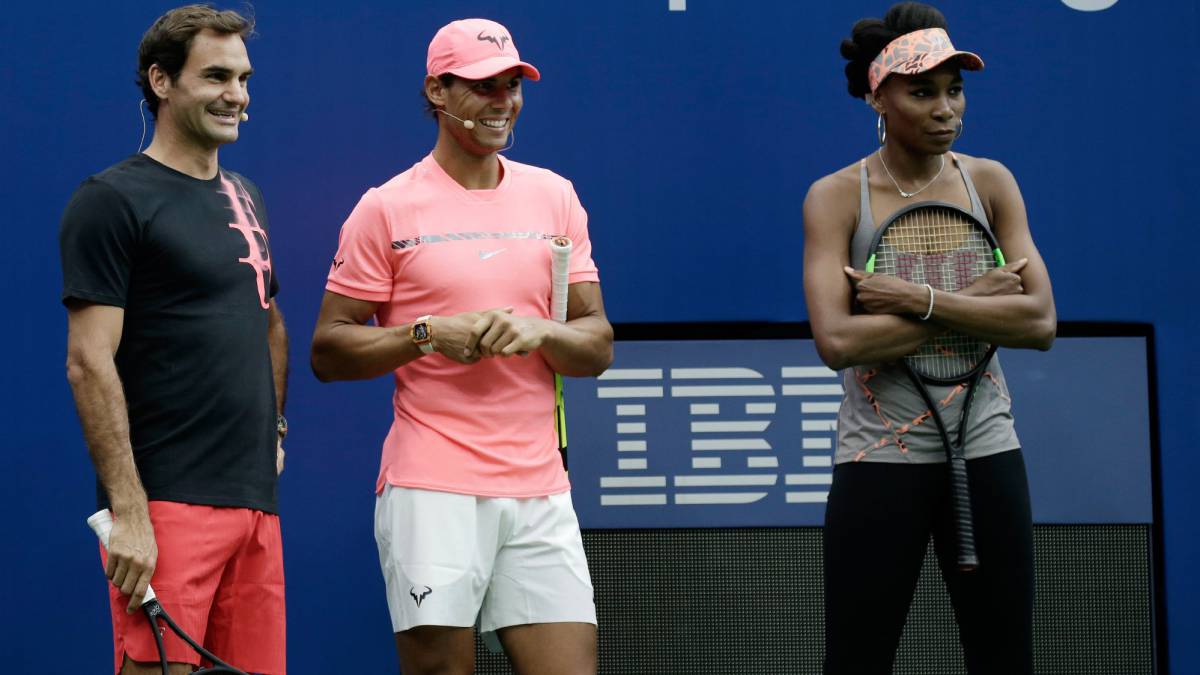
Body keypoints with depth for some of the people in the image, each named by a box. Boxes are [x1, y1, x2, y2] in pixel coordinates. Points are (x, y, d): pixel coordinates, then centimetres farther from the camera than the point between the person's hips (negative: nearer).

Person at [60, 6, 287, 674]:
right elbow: (90, 363, -12)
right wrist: (128, 512, -19)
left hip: (256, 498, 7)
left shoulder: (244, 198, 18)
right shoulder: (111, 201, -6)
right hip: (166, 503, -7)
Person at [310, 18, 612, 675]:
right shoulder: (388, 208, 1)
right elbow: (327, 351, 0)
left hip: (539, 490, 4)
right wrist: (427, 335, -14)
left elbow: (598, 345, 13)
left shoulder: (554, 197, 13)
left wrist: (539, 331, -8)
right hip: (432, 490, -4)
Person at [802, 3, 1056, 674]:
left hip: (985, 449, 3)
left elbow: (1040, 321, -8)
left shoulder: (990, 183, 3)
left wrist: (919, 301, -17)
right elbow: (837, 340, -18)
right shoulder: (837, 197, -4)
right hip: (879, 459, -2)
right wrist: (973, 301, -15)